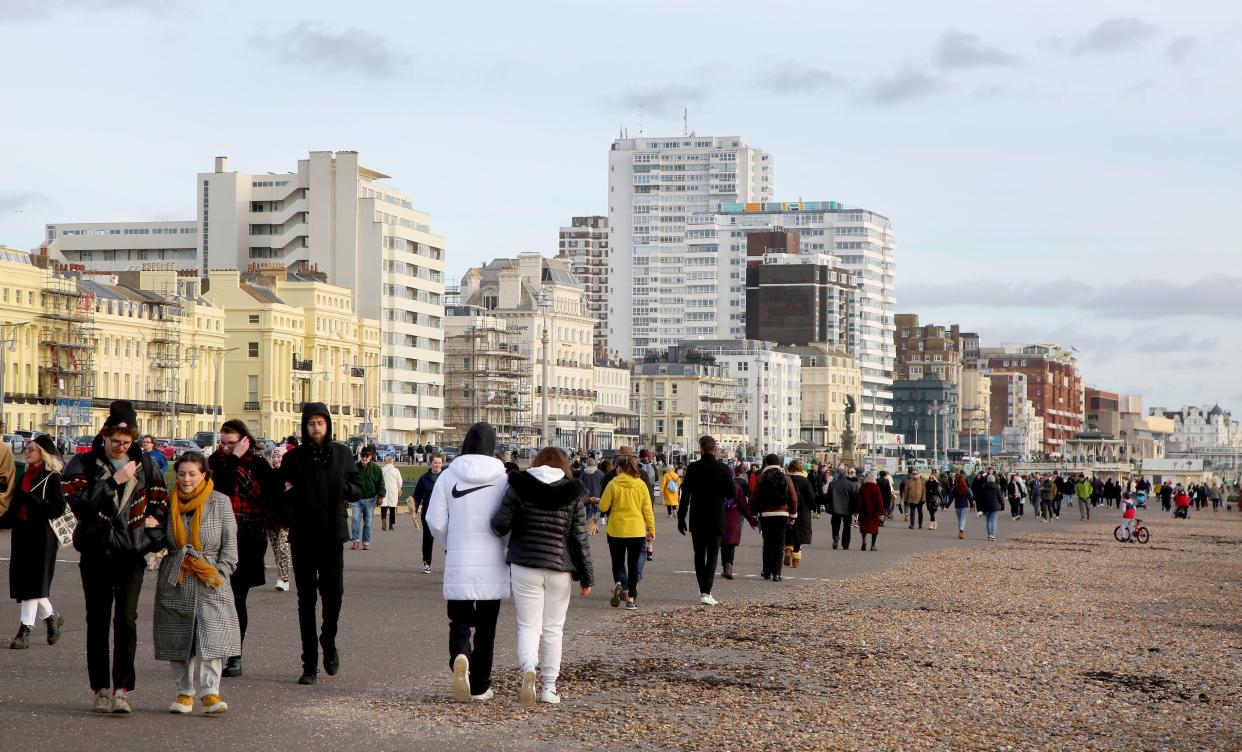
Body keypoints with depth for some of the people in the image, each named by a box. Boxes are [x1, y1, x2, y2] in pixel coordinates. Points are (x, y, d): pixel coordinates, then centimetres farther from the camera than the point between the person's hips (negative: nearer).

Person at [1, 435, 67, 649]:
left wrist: (31, 500, -20)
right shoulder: (24, 477, 15)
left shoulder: (53, 478, -7)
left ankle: (26, 629, -3)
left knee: (33, 581, -7)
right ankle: (51, 617, 24)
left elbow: (58, 508, -16)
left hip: (42, 536, -7)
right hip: (22, 533, 7)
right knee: (23, 581, 7)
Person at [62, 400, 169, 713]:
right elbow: (78, 502, -16)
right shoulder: (83, 464, -1)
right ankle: (100, 689, 12)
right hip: (96, 552, 0)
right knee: (98, 620, 5)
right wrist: (114, 481, -18)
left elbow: (160, 496, 22)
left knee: (126, 618, -9)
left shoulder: (143, 463, 8)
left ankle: (122, 689, -9)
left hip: (132, 551, 0)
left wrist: (155, 518, 6)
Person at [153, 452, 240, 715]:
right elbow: (161, 541, 18)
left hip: (211, 584, -3)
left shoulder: (220, 502, 1)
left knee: (211, 634, -14)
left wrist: (220, 573, -5)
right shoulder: (169, 503, 7)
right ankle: (184, 692, 15)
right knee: (178, 638, 4)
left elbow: (230, 543, 2)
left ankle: (210, 692, -11)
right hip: (175, 582, 3)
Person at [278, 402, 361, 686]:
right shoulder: (293, 458, 2)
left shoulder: (341, 454, 5)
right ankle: (310, 665, 7)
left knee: (333, 592, -7)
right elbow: (282, 495, 5)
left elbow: (358, 489, 9)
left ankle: (329, 641, 23)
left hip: (332, 535, 0)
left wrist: (342, 488, -12)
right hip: (302, 538, 0)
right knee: (306, 600, 3)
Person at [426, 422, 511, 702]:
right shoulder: (504, 478, -4)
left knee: (460, 621, 8)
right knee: (486, 626, 11)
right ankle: (480, 687, 16)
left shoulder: (449, 476, -2)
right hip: (493, 564, 0)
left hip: (459, 563, 0)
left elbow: (435, 520, -1)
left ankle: (460, 657, -24)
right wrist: (510, 552, 13)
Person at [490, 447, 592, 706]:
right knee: (553, 629, 11)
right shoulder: (573, 494, 1)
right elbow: (580, 538, 1)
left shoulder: (519, 487, -1)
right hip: (560, 569, 1)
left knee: (528, 626, 2)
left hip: (524, 567, -1)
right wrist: (586, 577, 7)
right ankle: (549, 688, 11)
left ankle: (528, 668, -27)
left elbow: (500, 524, -4)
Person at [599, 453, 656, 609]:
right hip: (637, 531, 2)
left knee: (617, 561, 12)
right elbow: (647, 510, 0)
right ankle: (631, 598, 8)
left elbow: (603, 507, -7)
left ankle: (618, 584, -17)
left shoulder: (613, 484, -8)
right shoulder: (641, 484, -1)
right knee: (633, 564, 10)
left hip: (616, 530, -2)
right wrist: (652, 529, 6)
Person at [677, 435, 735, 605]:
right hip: (716, 519, -1)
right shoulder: (723, 468, -6)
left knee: (699, 555, 13)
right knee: (712, 555, 1)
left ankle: (703, 590, 16)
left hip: (697, 519, 1)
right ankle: (706, 592, -10)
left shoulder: (693, 468, -5)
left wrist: (681, 517, 2)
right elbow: (731, 494, -3)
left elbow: (685, 494, -4)